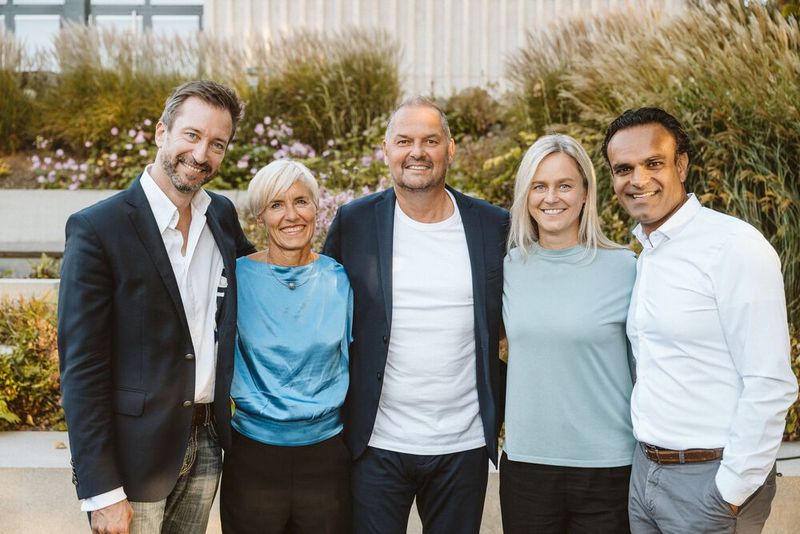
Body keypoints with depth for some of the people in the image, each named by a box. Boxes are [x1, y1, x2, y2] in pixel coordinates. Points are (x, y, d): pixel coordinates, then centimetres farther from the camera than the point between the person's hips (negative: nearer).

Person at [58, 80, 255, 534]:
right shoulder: (97, 228, -12)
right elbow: (81, 368, -13)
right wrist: (101, 491, -16)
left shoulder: (223, 215, 6)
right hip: (135, 457, -5)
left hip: (206, 447, 5)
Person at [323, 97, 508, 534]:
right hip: (376, 444, -1)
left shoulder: (493, 226, 2)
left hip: (465, 446, 1)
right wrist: (334, 417, 2)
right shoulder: (353, 222, -1)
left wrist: (499, 415, 6)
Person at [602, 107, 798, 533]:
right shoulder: (646, 254, 9)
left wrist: (732, 491, -16)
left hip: (710, 477, -7)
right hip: (646, 471, 7)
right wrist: (647, 458, 8)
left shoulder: (734, 246, -15)